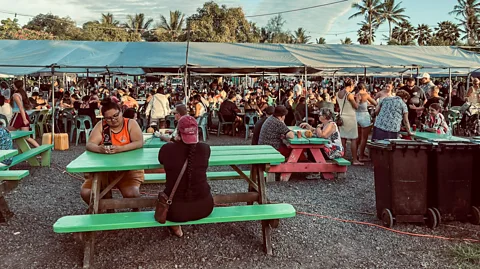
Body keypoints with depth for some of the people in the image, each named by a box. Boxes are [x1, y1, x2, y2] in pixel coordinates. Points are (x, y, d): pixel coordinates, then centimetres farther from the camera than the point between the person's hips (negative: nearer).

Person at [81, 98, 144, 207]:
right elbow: (89, 144, -7)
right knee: (86, 192, -14)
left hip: (129, 168, -3)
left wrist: (121, 148, -34)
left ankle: (135, 211, 7)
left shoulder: (131, 124, -4)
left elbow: (139, 142, -17)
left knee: (131, 194, -28)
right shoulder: (101, 125, 1)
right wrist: (99, 149, -32)